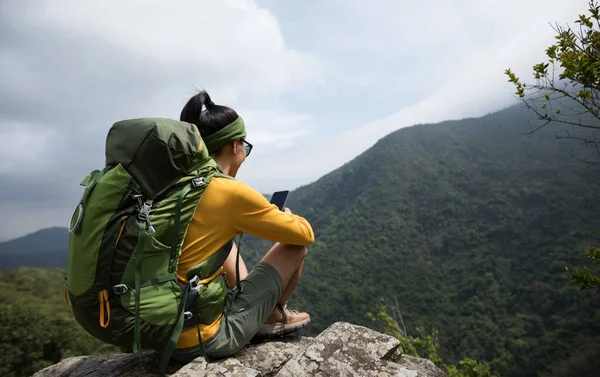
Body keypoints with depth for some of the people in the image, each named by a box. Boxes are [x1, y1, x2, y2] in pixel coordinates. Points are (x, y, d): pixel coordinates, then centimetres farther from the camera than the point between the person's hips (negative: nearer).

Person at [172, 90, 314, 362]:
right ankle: (273, 317, 26)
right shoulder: (232, 192, -18)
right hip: (202, 339, -7)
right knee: (295, 246, 3)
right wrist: (285, 217, 17)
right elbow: (305, 234, -5)